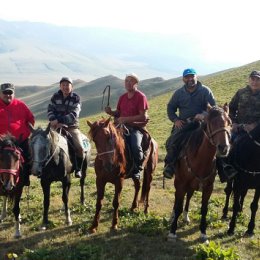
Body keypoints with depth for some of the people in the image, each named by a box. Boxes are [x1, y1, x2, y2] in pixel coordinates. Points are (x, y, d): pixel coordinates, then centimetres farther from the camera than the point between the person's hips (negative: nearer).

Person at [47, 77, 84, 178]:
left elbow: (73, 115, -13)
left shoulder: (76, 98, -3)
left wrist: (60, 120, -25)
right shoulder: (55, 96, 6)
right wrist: (54, 120, -19)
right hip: (56, 125, 2)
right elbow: (50, 110, 3)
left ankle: (78, 169, 3)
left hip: (72, 126, -2)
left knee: (79, 147, -19)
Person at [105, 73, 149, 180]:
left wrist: (126, 119, -18)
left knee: (136, 146, -31)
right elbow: (118, 113, 23)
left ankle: (137, 169, -5)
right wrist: (111, 112, -1)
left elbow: (143, 116, -12)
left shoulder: (141, 97, -5)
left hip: (136, 128, -6)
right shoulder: (122, 97, 14)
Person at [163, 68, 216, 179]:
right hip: (182, 124, 2)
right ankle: (169, 165, -1)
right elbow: (170, 108, 17)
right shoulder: (179, 93, 10)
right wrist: (175, 120, -2)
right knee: (171, 143, -17)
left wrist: (204, 115, -24)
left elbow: (213, 106, -4)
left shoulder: (205, 91, 2)